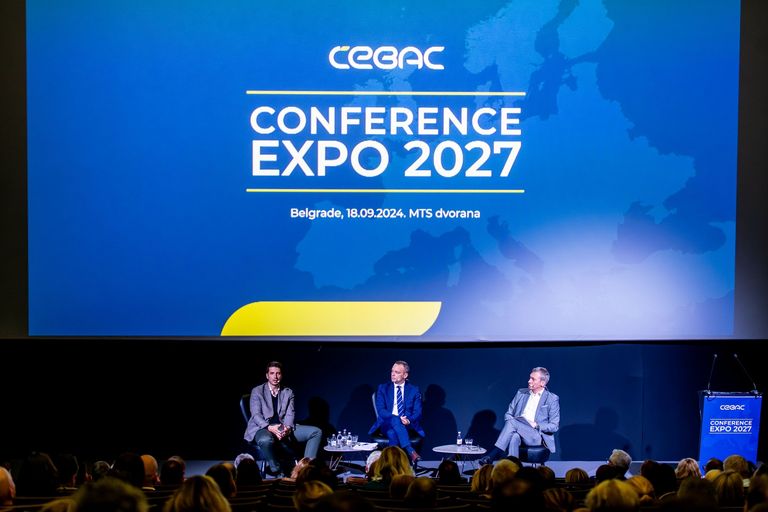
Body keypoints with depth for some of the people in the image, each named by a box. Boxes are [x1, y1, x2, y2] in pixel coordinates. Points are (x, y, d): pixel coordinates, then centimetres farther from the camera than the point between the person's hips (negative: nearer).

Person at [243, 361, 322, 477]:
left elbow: (290, 414, 5)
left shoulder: (288, 392, 14)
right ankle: (276, 468, -18)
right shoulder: (257, 391, 3)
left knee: (316, 432, -12)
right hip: (262, 428, -4)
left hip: (283, 428, 4)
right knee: (266, 440, -42)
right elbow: (256, 415, -7)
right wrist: (270, 428, -26)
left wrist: (287, 428, -19)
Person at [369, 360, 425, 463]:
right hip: (387, 424, 0)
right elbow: (380, 410, -2)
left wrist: (409, 420, -23)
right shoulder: (383, 388, 11)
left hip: (407, 425, 0)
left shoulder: (414, 390, 10)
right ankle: (410, 451, -47)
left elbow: (417, 412, 1)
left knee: (393, 434, -36)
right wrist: (398, 419, -19)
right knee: (395, 420, -37)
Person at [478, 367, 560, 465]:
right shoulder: (521, 393, 19)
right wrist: (511, 422, -4)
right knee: (514, 437, -36)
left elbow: (554, 426, 2)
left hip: (537, 436, -4)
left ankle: (492, 456, -39)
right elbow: (508, 414, 19)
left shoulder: (552, 399, 6)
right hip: (519, 431, 4)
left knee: (512, 422, -31)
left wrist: (536, 425, -12)